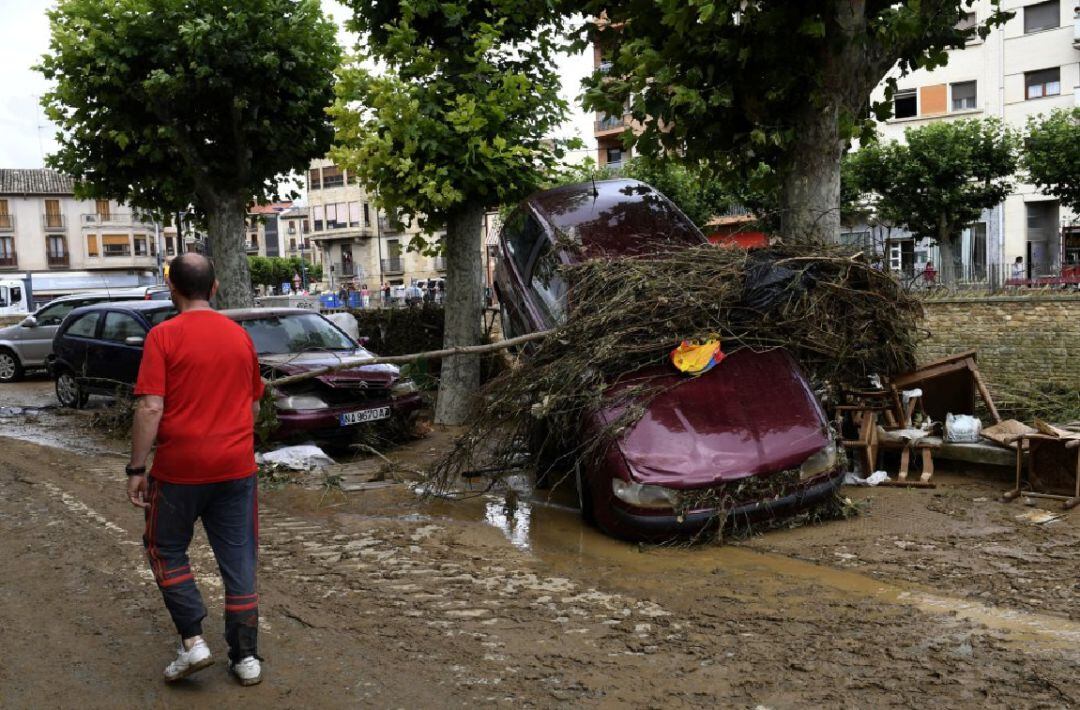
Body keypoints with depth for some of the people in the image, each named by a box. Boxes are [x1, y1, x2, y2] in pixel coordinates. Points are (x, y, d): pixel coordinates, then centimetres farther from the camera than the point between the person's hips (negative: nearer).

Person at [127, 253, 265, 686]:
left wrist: (136, 468, -9)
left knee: (165, 550, 17)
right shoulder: (240, 336, 6)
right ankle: (246, 658, 14)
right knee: (238, 560, 10)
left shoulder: (164, 336, -9)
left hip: (180, 469, -4)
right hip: (237, 467, 4)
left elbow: (150, 408, -16)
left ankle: (192, 640, 9)